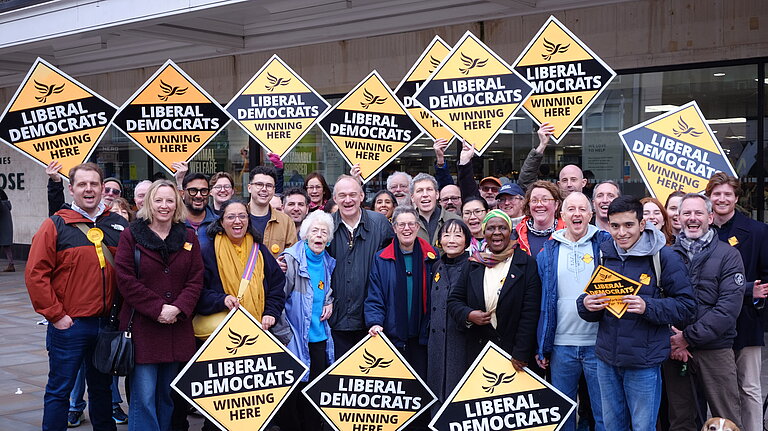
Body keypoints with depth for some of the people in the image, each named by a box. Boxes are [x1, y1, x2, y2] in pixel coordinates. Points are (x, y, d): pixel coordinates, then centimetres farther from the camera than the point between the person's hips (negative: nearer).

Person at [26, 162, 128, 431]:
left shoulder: (119, 225, 6)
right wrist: (55, 315, -11)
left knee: (102, 388, 17)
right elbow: (35, 274, -9)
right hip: (68, 325, -3)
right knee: (59, 390, 5)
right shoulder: (56, 225, -5)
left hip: (107, 324, 4)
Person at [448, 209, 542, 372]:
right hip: (478, 350, 3)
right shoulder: (473, 264, 9)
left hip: (513, 351, -3)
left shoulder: (527, 264, -1)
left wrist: (520, 354, -11)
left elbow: (530, 313, -6)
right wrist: (468, 315, -9)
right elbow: (454, 300, 13)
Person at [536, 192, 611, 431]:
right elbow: (543, 302, 7)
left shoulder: (606, 244, 0)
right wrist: (541, 348, 5)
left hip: (598, 342, -2)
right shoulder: (549, 251, 6)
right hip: (561, 346, 2)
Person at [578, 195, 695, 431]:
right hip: (607, 359, 4)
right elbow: (590, 310, 13)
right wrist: (586, 305, -11)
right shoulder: (603, 253, 5)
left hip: (644, 363, -4)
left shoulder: (664, 257, -8)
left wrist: (648, 307, -24)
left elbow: (686, 305, -9)